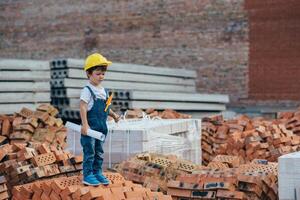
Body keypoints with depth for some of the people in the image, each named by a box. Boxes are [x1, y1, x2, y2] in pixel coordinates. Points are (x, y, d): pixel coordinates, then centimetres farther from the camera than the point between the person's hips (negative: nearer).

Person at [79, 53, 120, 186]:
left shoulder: (104, 91, 11)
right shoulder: (87, 90, -12)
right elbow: (83, 107, -17)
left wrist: (113, 115, 4)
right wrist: (85, 125, -23)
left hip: (101, 127, 7)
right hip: (90, 127, -7)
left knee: (99, 152, 14)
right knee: (89, 152, -1)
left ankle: (97, 172, 23)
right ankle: (88, 175, 6)